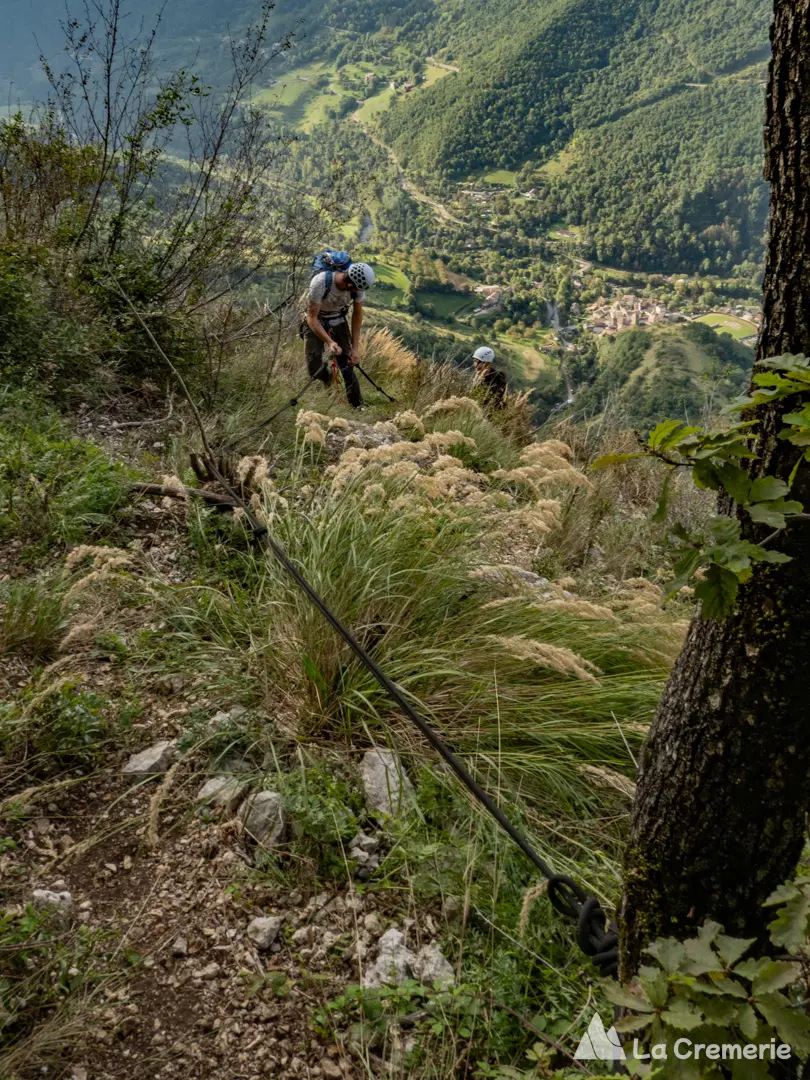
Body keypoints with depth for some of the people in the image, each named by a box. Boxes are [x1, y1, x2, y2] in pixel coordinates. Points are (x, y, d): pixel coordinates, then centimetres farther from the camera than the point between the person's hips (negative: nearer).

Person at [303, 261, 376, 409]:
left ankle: (358, 406, 8)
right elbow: (312, 318, -29)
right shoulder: (320, 283, -36)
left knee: (347, 367, -8)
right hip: (316, 322, -2)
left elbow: (357, 315, -8)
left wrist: (355, 348, -12)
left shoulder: (357, 286, -24)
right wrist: (330, 342, -40)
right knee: (314, 368, -12)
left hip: (339, 322, 2)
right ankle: (328, 379, 23)